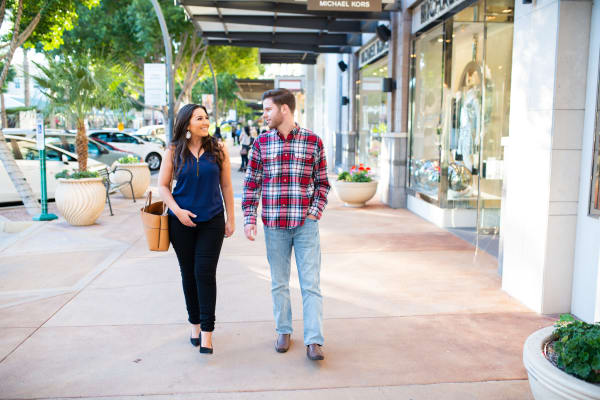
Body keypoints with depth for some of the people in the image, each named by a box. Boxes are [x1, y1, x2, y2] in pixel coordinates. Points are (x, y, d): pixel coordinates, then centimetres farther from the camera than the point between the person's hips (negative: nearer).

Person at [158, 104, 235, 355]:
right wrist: (177, 211, -13)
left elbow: (226, 186, 5)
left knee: (205, 273, -8)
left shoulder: (218, 149, 1)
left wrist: (231, 219, 4)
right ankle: (194, 324, 27)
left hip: (212, 221, -1)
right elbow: (162, 186, 2)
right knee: (188, 273, 10)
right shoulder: (173, 151, 0)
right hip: (182, 222, 1)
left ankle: (207, 332, -1)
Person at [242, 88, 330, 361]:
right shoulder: (261, 143, 3)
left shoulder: (313, 141, -1)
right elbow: (252, 184, 6)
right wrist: (249, 219, -1)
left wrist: (315, 213, -6)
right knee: (279, 282, 12)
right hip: (274, 225, 2)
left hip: (305, 224, -2)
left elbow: (322, 182, 5)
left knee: (311, 283, -2)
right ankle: (284, 331, 29)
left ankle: (313, 341, 5)